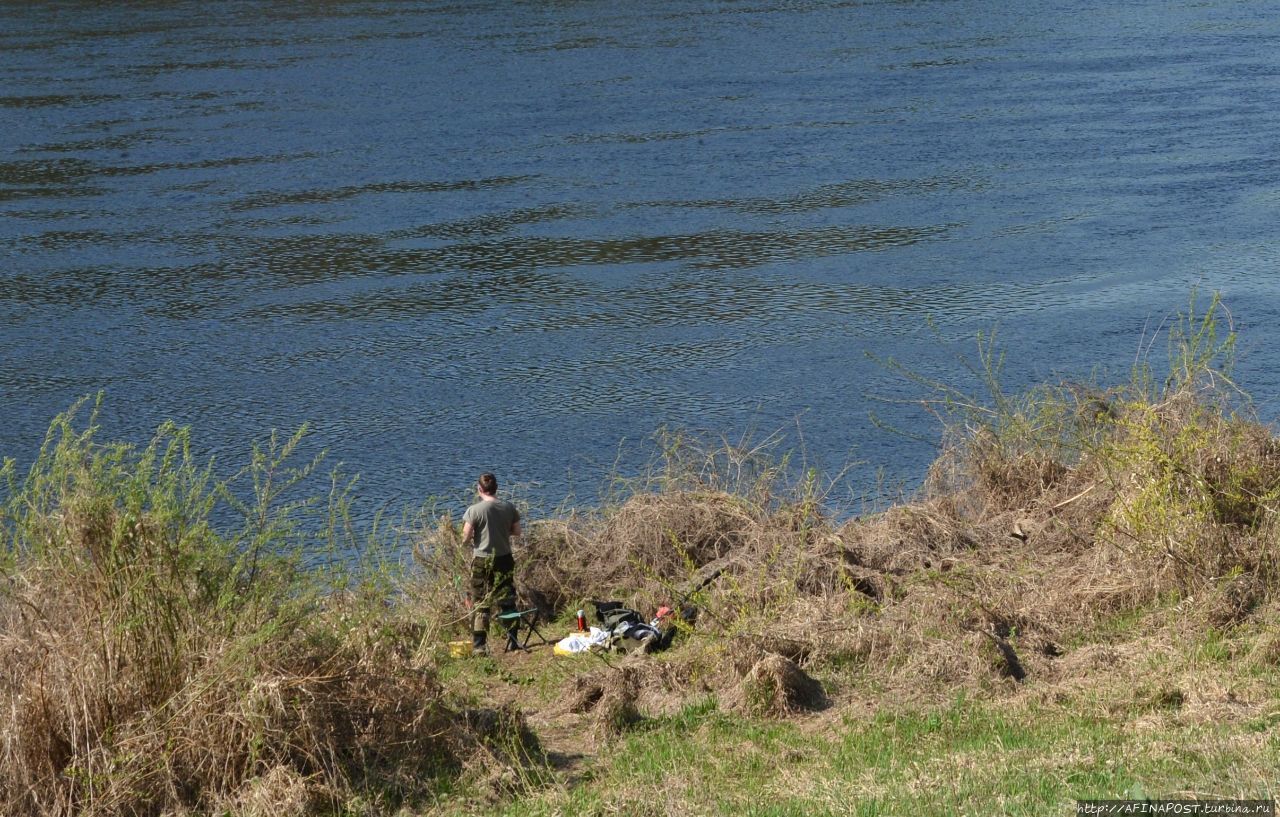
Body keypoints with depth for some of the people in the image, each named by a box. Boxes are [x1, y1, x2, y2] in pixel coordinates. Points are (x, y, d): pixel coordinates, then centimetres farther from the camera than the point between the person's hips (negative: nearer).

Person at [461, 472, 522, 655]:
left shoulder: (474, 510, -13)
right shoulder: (509, 508, -2)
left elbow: (466, 537, -14)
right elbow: (516, 532, 7)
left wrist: (468, 539, 8)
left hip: (482, 560, -3)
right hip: (504, 559, 3)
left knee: (480, 604, 4)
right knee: (507, 601, 14)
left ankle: (480, 645, 2)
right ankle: (512, 640, 17)